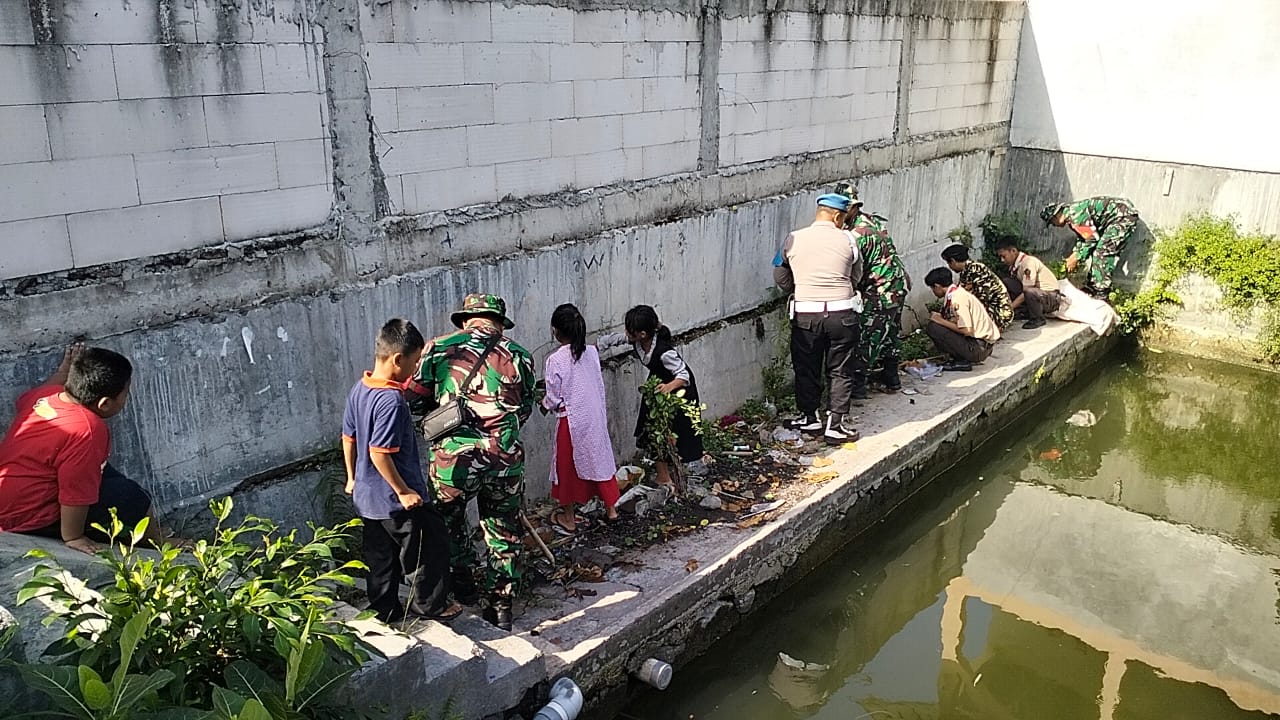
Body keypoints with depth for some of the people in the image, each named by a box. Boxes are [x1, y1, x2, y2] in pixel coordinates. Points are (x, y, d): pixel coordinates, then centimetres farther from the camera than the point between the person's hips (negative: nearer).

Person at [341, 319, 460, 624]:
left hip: (367, 496, 9)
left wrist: (352, 478, 21)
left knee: (381, 557, 20)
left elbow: (348, 437, 11)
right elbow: (379, 452, -29)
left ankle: (385, 610, 33)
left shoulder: (359, 389, 2)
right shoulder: (391, 400, -26)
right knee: (431, 545, 11)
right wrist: (404, 492, -20)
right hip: (396, 501, -9)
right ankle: (429, 604, 25)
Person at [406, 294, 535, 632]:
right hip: (506, 457, 2)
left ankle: (464, 581, 33)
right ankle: (501, 607, 25)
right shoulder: (518, 356, 8)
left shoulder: (440, 348, 3)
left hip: (455, 455, -1)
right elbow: (524, 410, 13)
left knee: (449, 515, 27)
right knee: (504, 531, 17)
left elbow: (414, 398, 5)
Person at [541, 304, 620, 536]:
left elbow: (554, 398, -13)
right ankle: (611, 509, 29)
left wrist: (545, 405, 7)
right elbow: (599, 385, 6)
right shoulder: (592, 352, -3)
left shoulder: (555, 360, -19)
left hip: (571, 421, -5)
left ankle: (568, 519, 23)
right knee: (600, 459, 18)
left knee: (568, 466, 11)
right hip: (596, 417, 5)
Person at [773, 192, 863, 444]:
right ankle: (836, 424, 11)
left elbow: (780, 277, 10)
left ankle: (809, 418, 26)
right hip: (842, 313, -1)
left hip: (805, 314, 1)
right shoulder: (847, 241, -1)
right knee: (841, 371, 10)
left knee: (806, 369, 16)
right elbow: (856, 277, 10)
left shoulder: (793, 240, 1)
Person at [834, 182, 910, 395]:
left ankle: (857, 386, 7)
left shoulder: (857, 235, -23)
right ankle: (891, 380, 32)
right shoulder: (871, 220, 6)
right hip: (898, 284, 10)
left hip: (879, 293, -10)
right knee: (890, 335, 20)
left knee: (866, 340, 0)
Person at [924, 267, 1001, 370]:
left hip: (979, 348, -10)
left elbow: (967, 330, -22)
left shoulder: (957, 297, -17)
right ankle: (960, 358, 8)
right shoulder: (957, 291, 11)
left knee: (932, 328, -15)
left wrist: (940, 321, -14)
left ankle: (962, 361, -7)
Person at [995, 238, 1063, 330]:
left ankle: (1038, 319, -12)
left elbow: (1027, 291, -24)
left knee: (1030, 292, -40)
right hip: (1037, 293, 8)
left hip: (1052, 298, -8)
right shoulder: (1014, 266, 2)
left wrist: (1010, 307, -25)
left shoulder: (1029, 262, -22)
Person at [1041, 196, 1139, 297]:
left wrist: (1076, 259, -11)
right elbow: (1082, 237, 18)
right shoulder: (1071, 214, 8)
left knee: (1102, 252, -13)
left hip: (1124, 215, -11)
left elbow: (1092, 238, -19)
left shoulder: (1075, 214, -23)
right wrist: (1075, 254, 5)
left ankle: (1101, 293, -10)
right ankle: (1092, 287, 19)